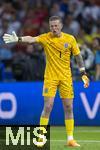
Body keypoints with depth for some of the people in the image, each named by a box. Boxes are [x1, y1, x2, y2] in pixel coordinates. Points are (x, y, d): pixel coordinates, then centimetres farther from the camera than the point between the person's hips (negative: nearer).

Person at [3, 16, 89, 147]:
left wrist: (83, 74, 5)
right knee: (47, 107, -8)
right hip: (50, 77, -2)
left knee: (69, 108, 3)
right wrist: (18, 39, -44)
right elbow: (32, 39, -25)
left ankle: (70, 139, 11)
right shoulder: (46, 37, -6)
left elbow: (78, 56, 9)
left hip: (66, 77, 2)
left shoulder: (70, 39, -1)